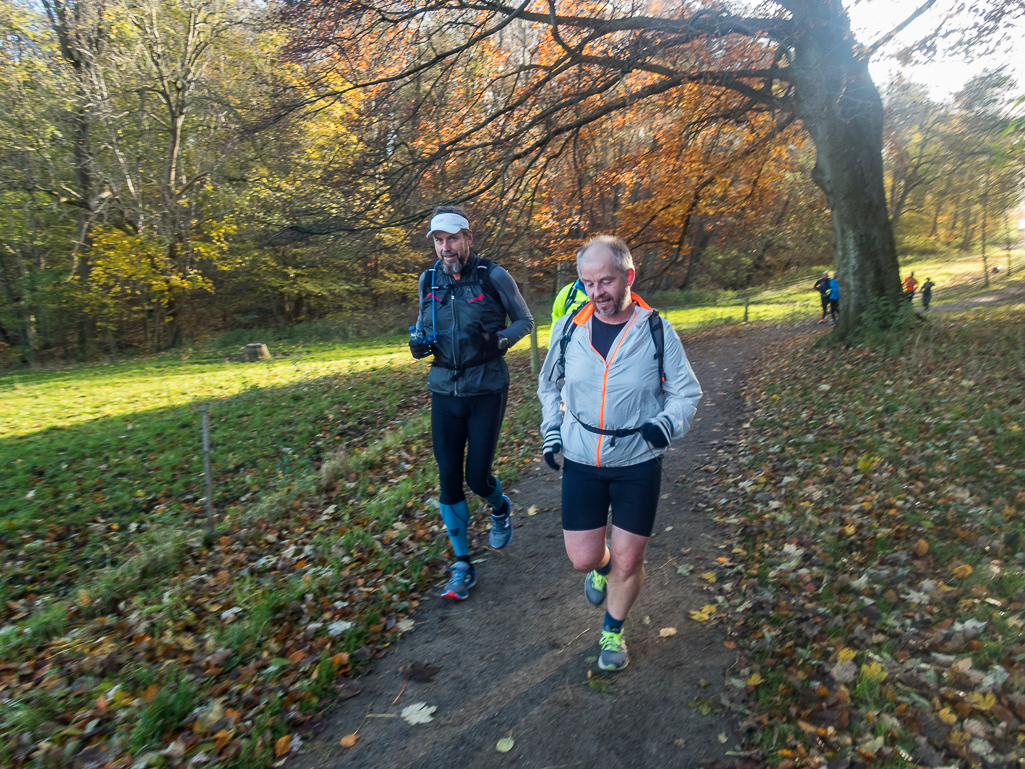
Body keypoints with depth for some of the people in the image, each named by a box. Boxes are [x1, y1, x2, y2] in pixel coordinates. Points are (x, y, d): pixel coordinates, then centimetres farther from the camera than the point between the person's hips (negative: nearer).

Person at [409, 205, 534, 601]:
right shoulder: (429, 280, 4)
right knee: (448, 478, 3)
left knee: (478, 478, -2)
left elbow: (525, 320, 2)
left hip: (486, 391, -3)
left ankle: (501, 508, 37)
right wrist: (418, 341, -4)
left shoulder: (494, 277, -8)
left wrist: (499, 341, -18)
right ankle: (462, 564, 20)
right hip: (444, 392, 4)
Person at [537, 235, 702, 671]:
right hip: (580, 462, 2)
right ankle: (601, 566, 44)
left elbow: (687, 393, 1)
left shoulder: (657, 331, -8)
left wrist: (667, 423, -19)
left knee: (628, 560, 6)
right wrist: (551, 430, 4)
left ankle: (613, 631, 35)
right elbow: (549, 385, 15)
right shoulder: (568, 328, -3)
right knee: (583, 557, 4)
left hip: (638, 465, -1)